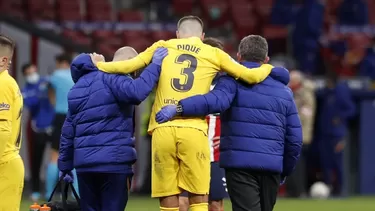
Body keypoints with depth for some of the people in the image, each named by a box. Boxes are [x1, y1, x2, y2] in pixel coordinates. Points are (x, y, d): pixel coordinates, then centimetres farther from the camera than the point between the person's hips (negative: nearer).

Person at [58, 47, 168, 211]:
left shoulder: (81, 84, 20)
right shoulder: (113, 78, -5)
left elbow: (68, 129, 21)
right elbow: (136, 92, -28)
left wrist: (65, 165, 25)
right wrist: (155, 65, -17)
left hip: (84, 162, 7)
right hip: (114, 160, -7)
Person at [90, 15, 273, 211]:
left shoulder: (161, 48, 14)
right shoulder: (214, 54, 13)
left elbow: (128, 66, 7)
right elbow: (251, 76, 14)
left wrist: (98, 65, 23)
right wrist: (268, 68, 35)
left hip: (163, 129, 1)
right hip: (194, 131, -1)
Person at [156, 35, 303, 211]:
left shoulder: (234, 79, 2)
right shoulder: (284, 91, 18)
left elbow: (217, 100, -21)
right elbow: (295, 138, 16)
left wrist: (179, 108, -28)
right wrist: (285, 171, 28)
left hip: (240, 163, -5)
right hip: (272, 166, 5)